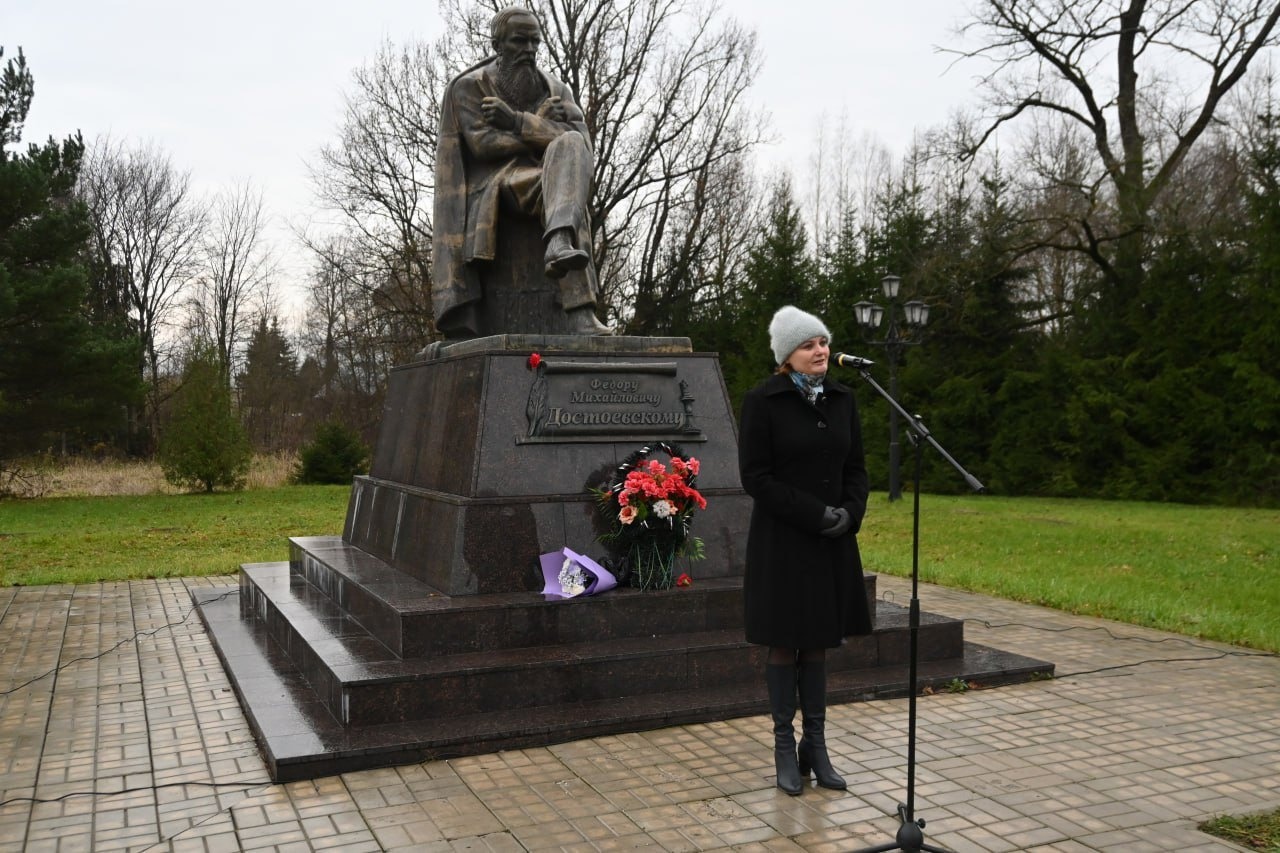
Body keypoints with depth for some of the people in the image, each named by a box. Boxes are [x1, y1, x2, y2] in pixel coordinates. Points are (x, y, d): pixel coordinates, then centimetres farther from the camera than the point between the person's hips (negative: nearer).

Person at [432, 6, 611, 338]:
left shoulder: (556, 90, 15)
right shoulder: (469, 86, 5)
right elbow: (483, 143, -9)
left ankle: (559, 246, -56)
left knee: (569, 148, -32)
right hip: (495, 187, -2)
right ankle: (580, 315, -49)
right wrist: (541, 129, -4)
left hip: (548, 184, 2)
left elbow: (582, 144, -3)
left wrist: (516, 122, -12)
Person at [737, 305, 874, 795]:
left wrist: (849, 515, -10)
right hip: (782, 540, -5)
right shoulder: (762, 401, -10)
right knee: (785, 643, 5)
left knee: (818, 641, 11)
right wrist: (817, 515, -18)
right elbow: (756, 478, -13)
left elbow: (855, 469, 9)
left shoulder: (841, 399, 6)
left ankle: (816, 746, 20)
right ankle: (785, 749, 17)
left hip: (833, 541, 5)